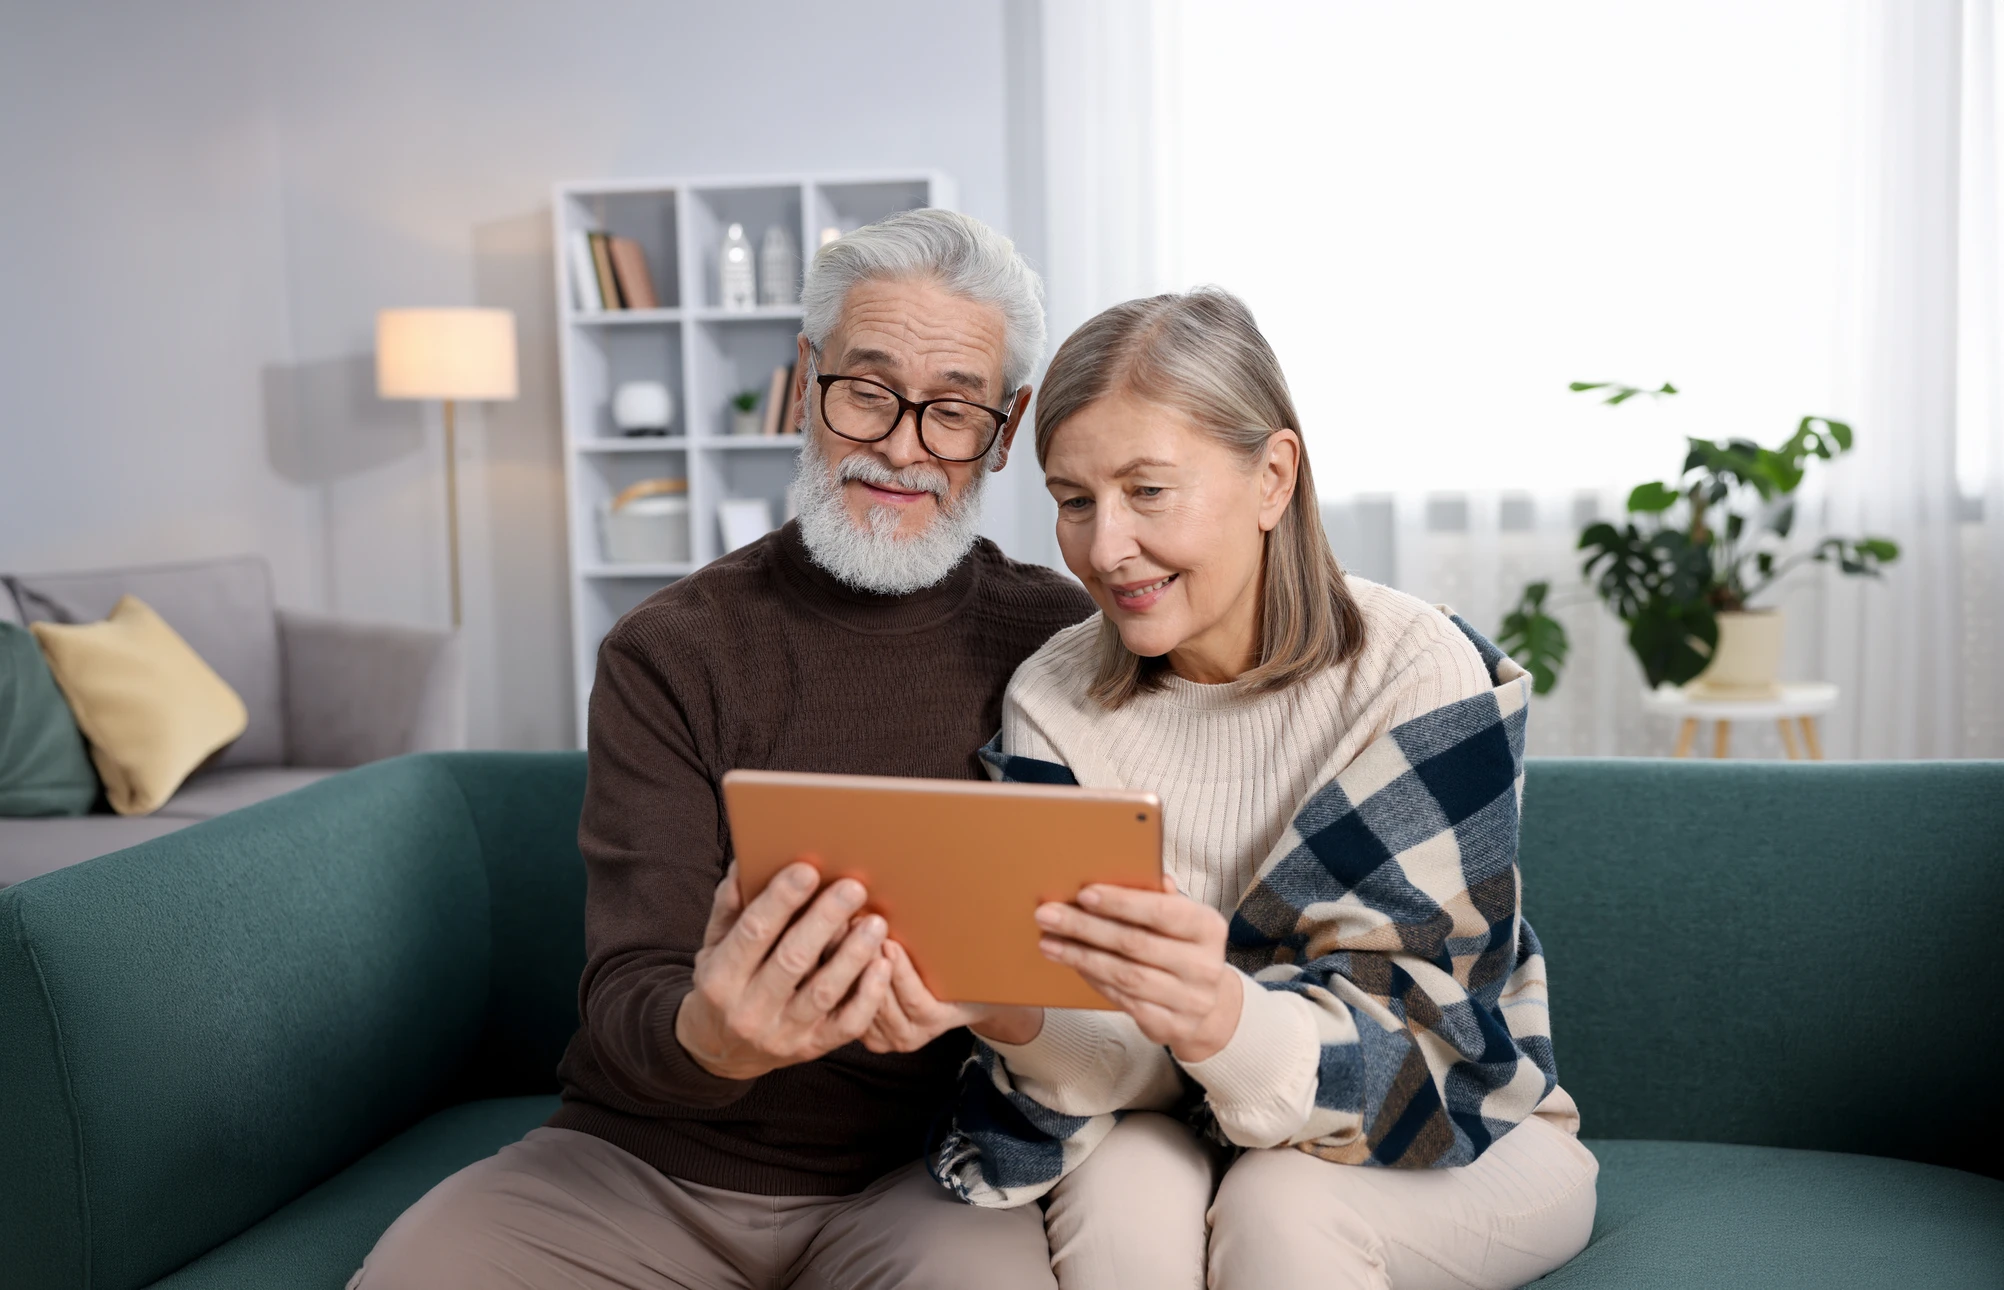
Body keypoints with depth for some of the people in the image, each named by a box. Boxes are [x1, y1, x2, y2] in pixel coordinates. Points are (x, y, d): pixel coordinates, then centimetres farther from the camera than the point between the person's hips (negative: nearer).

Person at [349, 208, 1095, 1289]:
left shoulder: (1062, 645, -2)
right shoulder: (668, 652, -1)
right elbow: (624, 1000, -8)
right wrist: (707, 1038, -33)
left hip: (920, 1170, -1)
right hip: (645, 1159, 1)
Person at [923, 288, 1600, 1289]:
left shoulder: (1423, 678, -19)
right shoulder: (1052, 704, -8)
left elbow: (1418, 1045, -24)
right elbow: (1132, 1059, -13)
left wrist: (1226, 1021, -44)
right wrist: (1012, 1017, -37)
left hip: (1455, 1129, -1)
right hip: (1187, 1123, 2)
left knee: (1282, 1202, -31)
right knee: (1118, 1190, -29)